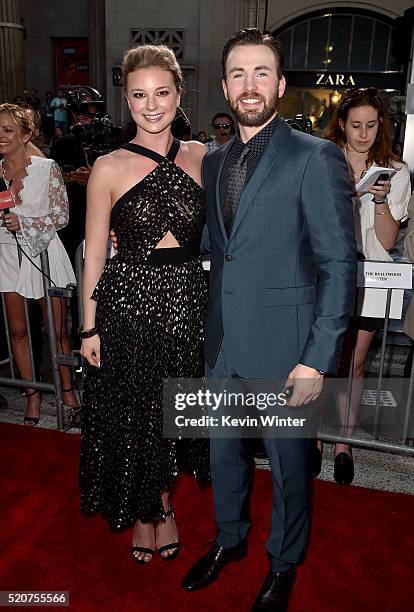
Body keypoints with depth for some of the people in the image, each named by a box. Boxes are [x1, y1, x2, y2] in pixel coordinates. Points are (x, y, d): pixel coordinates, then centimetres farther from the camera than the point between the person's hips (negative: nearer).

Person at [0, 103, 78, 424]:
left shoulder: (47, 168, -6)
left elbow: (62, 216, -7)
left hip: (44, 253, -3)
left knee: (58, 330, 3)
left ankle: (68, 389, 22)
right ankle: (33, 393, 24)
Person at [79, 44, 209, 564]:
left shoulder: (200, 158, 3)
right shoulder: (109, 168, -6)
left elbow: (213, 234, 10)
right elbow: (94, 255, -4)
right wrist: (89, 328, -5)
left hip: (189, 302, 3)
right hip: (129, 306, -2)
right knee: (133, 416, 12)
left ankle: (163, 502, 44)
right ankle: (142, 512, 39)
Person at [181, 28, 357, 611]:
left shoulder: (316, 158, -12)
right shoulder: (214, 160, 9)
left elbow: (339, 266, -14)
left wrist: (317, 360, -17)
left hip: (283, 345, -5)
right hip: (223, 342, 6)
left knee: (287, 463, 14)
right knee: (223, 451, 21)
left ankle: (284, 564, 41)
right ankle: (230, 539, 49)